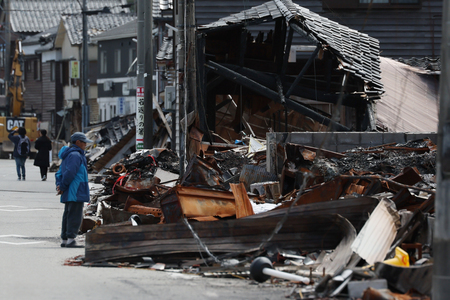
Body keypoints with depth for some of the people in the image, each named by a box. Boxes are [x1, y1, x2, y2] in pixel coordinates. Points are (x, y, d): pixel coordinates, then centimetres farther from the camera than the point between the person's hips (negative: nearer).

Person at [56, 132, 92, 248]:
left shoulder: (67, 155, 22)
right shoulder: (75, 155, -12)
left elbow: (59, 173, 20)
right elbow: (70, 173, -20)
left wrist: (59, 185, 5)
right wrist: (63, 187, -11)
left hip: (68, 194, 10)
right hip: (76, 192, -10)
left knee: (68, 215, 12)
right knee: (75, 216, -12)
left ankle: (65, 239, 13)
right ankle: (70, 239, -16)